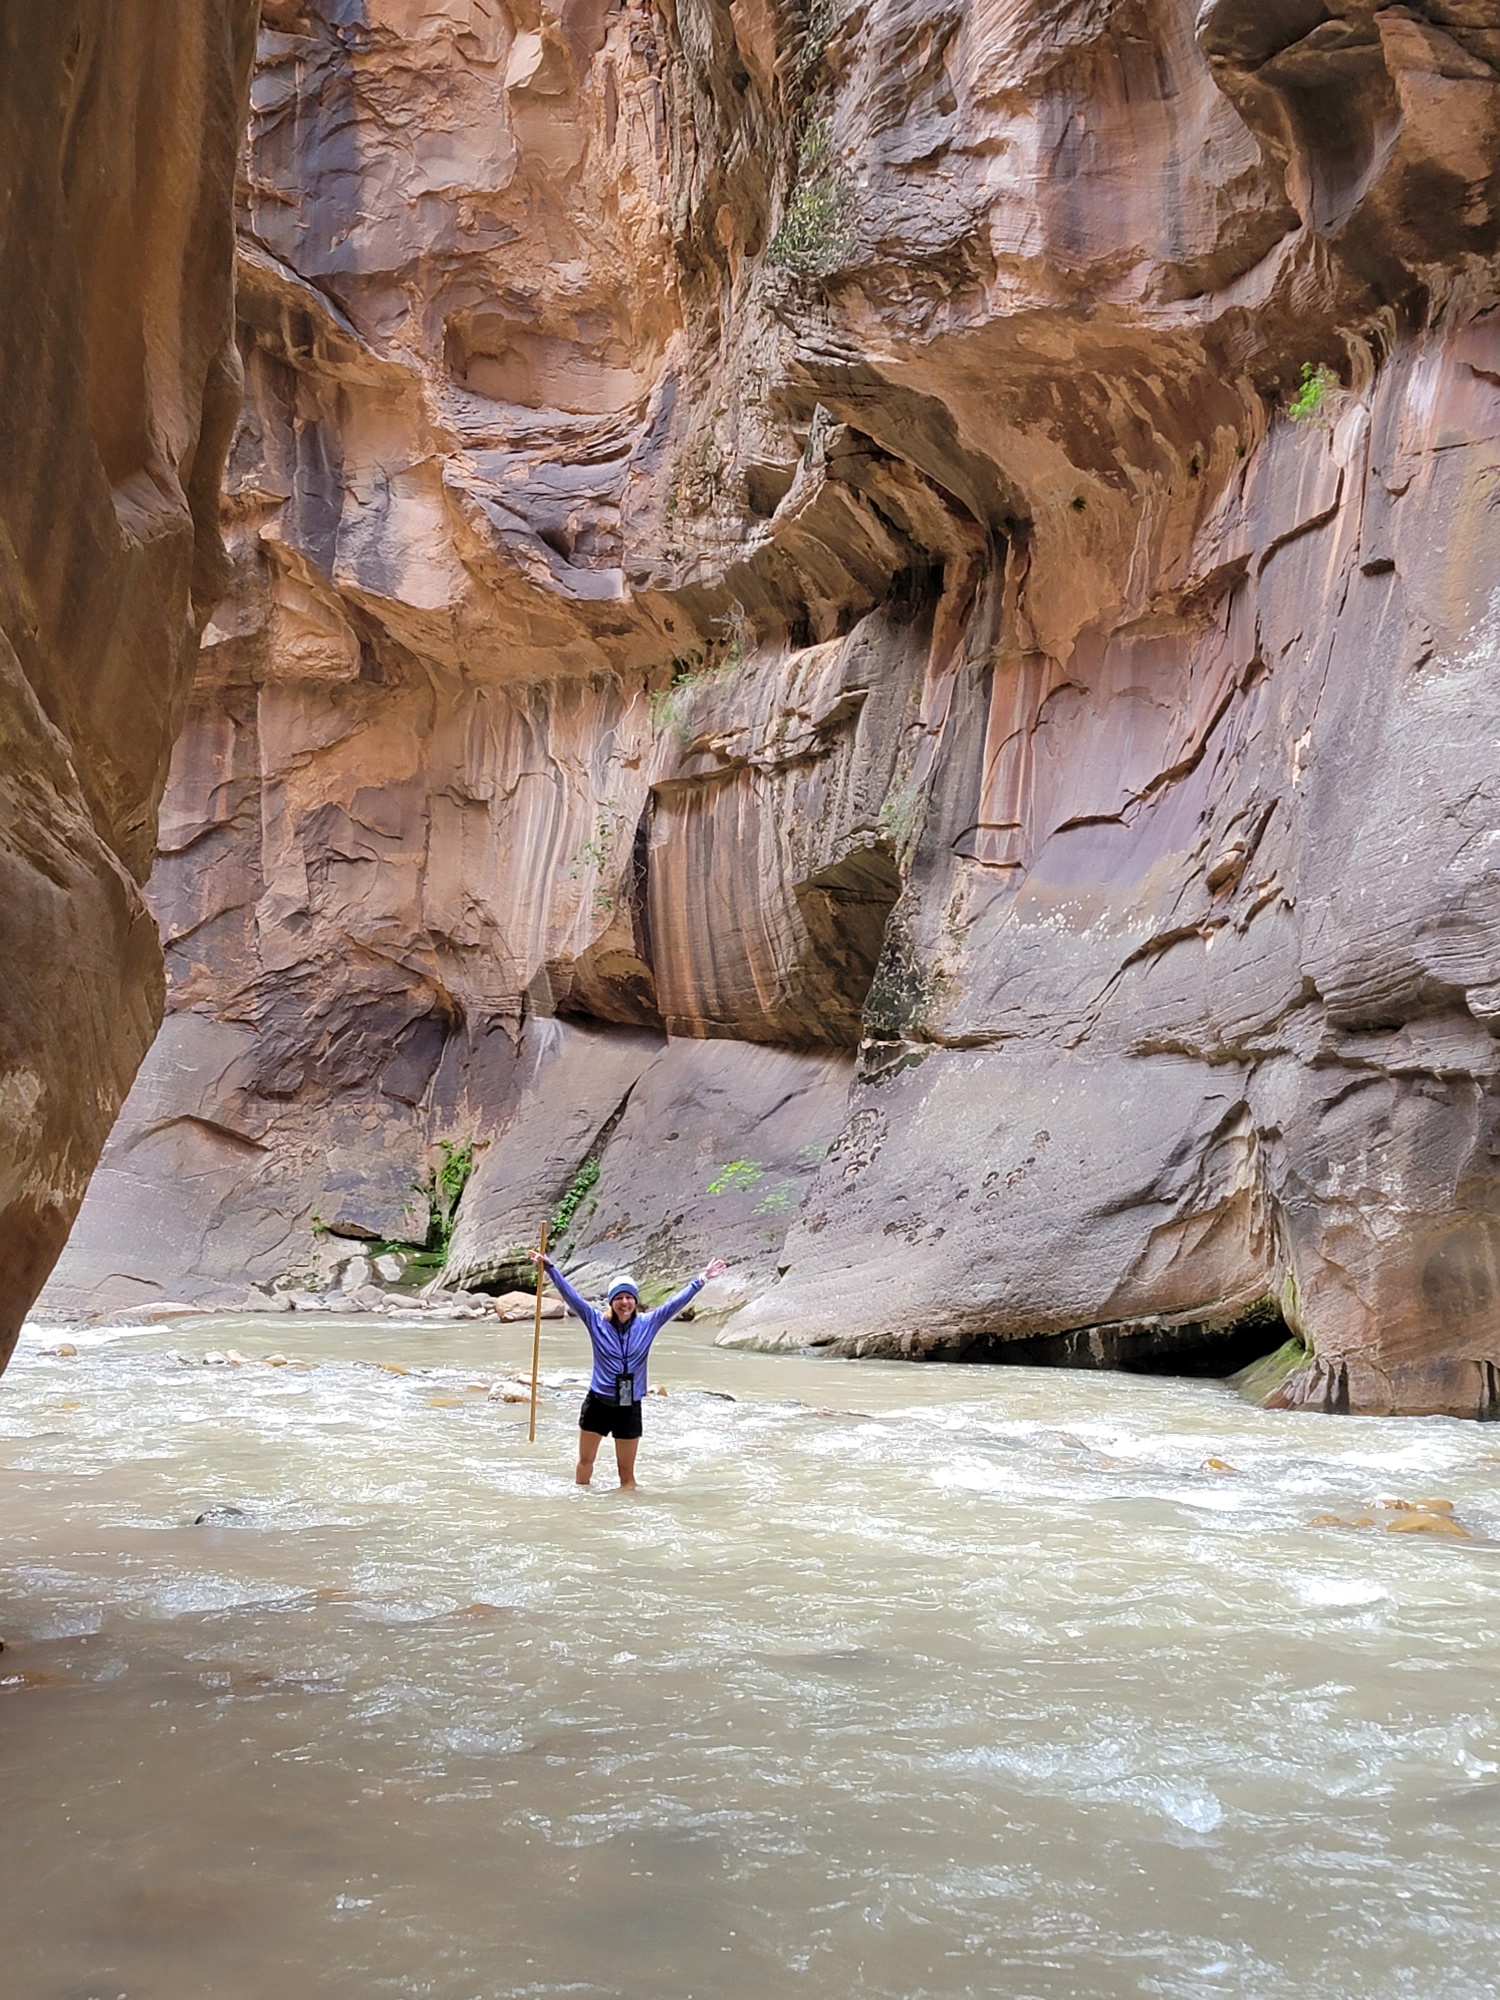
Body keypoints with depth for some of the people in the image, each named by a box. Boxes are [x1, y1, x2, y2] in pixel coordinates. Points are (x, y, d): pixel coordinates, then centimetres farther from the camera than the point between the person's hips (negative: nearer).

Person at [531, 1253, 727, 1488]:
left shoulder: (648, 1324, 1)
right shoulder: (596, 1321, -2)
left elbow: (677, 1302, 4)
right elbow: (570, 1294, -6)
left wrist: (702, 1279, 2)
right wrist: (549, 1267, -12)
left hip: (629, 1408, 0)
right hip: (597, 1403, 0)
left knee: (627, 1469, 8)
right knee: (585, 1460, 11)